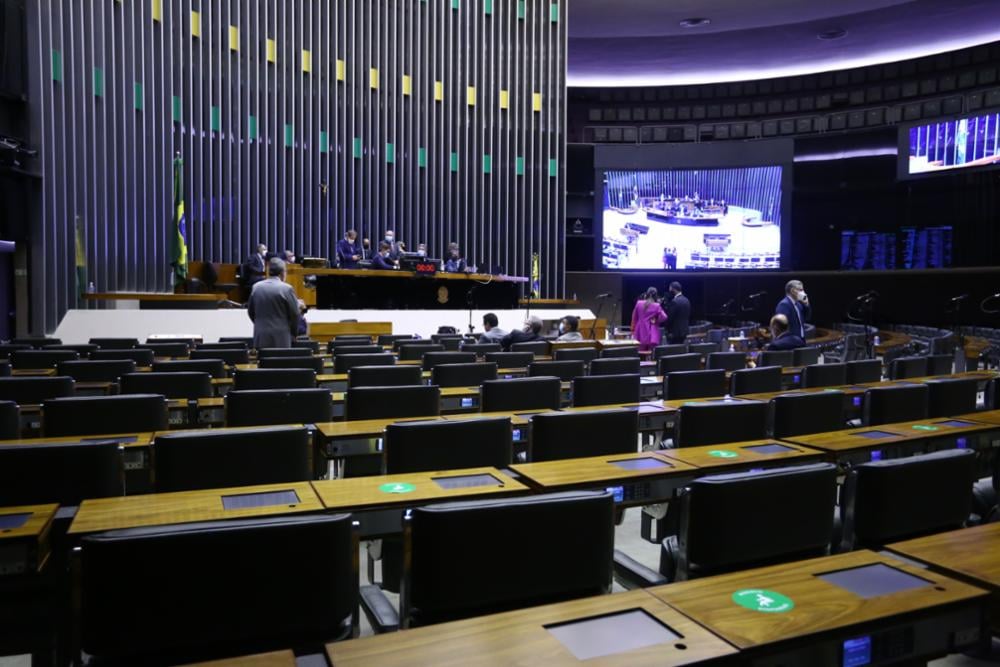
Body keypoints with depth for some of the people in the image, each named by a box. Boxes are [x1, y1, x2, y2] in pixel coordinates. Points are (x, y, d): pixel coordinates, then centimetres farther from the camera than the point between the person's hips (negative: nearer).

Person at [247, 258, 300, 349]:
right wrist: (293, 333, 9)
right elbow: (294, 313, -5)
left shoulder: (256, 287, 5)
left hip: (260, 337, 4)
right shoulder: (286, 288, -10)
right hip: (280, 336, -4)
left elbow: (250, 311, 13)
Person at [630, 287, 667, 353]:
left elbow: (634, 318, 7)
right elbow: (663, 317, -14)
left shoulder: (639, 303, 0)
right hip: (652, 335, -3)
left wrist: (633, 330, 17)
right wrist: (656, 320, 6)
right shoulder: (656, 306, -8)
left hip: (640, 334, 3)